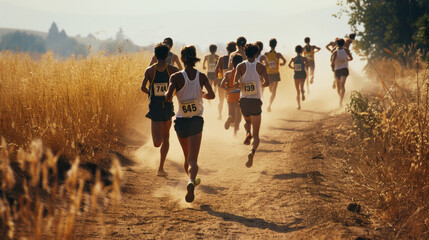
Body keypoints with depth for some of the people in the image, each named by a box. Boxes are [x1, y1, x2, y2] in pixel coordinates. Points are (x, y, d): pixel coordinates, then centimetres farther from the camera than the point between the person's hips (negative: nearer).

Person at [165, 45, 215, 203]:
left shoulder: (176, 77, -9)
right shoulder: (201, 76, -2)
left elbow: (168, 97, -20)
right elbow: (211, 95, -10)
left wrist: (168, 93, 3)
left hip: (181, 121, 0)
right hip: (197, 121, 0)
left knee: (187, 157, 21)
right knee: (193, 159, -4)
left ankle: (192, 180, 37)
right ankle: (191, 181, -31)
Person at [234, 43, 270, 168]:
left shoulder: (241, 66, 1)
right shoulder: (260, 67, -1)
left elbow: (235, 82, -12)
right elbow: (267, 83, -12)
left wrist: (240, 84, 12)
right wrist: (259, 85, 10)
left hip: (243, 101, 2)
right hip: (256, 102, -1)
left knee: (247, 121, 35)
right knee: (256, 134, 3)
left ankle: (247, 133, 2)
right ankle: (252, 152, -25)